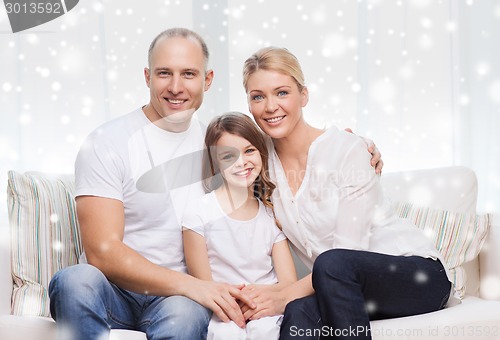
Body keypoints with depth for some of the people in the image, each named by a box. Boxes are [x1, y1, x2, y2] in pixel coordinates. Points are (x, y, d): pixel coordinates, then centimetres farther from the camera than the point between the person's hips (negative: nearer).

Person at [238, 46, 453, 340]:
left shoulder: (347, 149, -13)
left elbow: (349, 252, -18)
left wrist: (285, 296, -25)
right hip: (341, 286, 2)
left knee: (332, 263, -35)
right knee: (300, 312, -34)